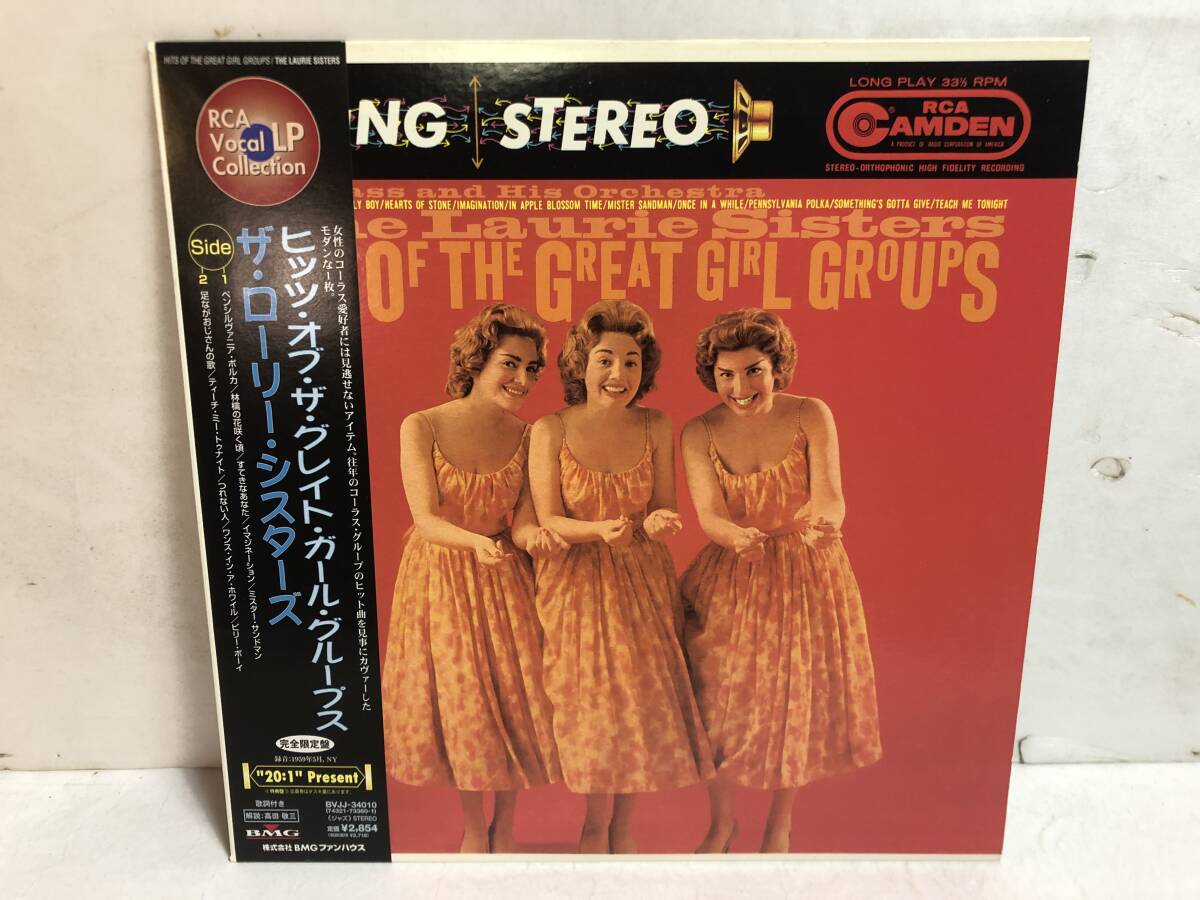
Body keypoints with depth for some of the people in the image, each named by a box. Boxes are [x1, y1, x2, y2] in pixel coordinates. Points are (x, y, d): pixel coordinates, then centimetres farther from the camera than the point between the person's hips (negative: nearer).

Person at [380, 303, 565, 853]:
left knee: (513, 697, 7)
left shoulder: (526, 437, -6)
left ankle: (505, 825, 33)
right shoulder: (421, 427, -13)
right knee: (456, 702, 11)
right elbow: (426, 519, -19)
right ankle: (473, 827, 35)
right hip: (439, 579, -1)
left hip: (504, 580, 2)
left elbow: (522, 520, -7)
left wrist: (534, 536, -30)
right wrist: (475, 541, -38)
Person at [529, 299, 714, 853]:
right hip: (575, 585, -2)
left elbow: (663, 509, 1)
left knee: (643, 704, 6)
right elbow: (547, 521, -10)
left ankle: (623, 829, 29)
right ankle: (596, 828, 28)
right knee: (591, 708, 4)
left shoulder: (656, 428, -3)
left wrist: (655, 522, -22)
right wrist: (600, 530, -28)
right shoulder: (551, 431, -10)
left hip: (642, 583, 2)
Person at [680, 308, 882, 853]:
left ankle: (779, 825, 36)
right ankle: (722, 821, 34)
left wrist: (820, 518, -44)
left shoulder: (811, 416, -12)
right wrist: (738, 537, -43)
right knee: (720, 702, 7)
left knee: (794, 703, 9)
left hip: (806, 579, 0)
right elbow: (709, 515, -20)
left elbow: (832, 501, -20)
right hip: (729, 581, 1)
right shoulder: (700, 434, -10)